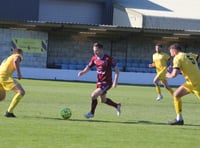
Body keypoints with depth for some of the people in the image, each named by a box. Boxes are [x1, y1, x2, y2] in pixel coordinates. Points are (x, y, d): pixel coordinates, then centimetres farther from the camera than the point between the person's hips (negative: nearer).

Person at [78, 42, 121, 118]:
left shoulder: (108, 59, -18)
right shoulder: (94, 58, 0)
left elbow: (116, 70, -14)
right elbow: (88, 67, 11)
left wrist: (115, 81, -21)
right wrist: (83, 72, -10)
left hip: (106, 82, -8)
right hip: (99, 82, 8)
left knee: (94, 95, -18)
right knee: (103, 100, 19)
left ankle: (92, 113, 0)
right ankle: (117, 106, 43)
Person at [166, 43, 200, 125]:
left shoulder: (177, 58, -8)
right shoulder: (190, 55, 13)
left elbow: (174, 74, -15)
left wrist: (168, 75, 6)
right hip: (191, 83, 8)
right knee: (176, 95, 12)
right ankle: (179, 119, 13)